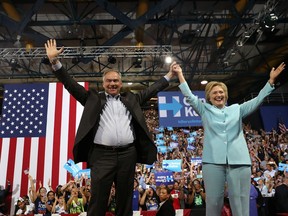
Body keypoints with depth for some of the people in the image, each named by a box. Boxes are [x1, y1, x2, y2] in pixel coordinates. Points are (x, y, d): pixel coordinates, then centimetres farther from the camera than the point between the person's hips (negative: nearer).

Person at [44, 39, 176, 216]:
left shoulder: (131, 99, 17)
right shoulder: (94, 98, 12)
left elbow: (152, 90, 21)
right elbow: (71, 85, 9)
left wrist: (170, 75, 21)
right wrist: (54, 61, 2)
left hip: (128, 155, 2)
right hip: (102, 155, -2)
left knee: (126, 200, 11)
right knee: (98, 201, 0)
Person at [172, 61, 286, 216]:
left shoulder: (237, 109, 19)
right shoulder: (204, 110, 14)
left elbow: (258, 99, 15)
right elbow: (189, 96, 6)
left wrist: (271, 80, 7)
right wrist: (180, 74, 0)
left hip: (239, 161, 2)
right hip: (213, 161, -1)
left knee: (240, 202, 2)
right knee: (213, 201, 2)